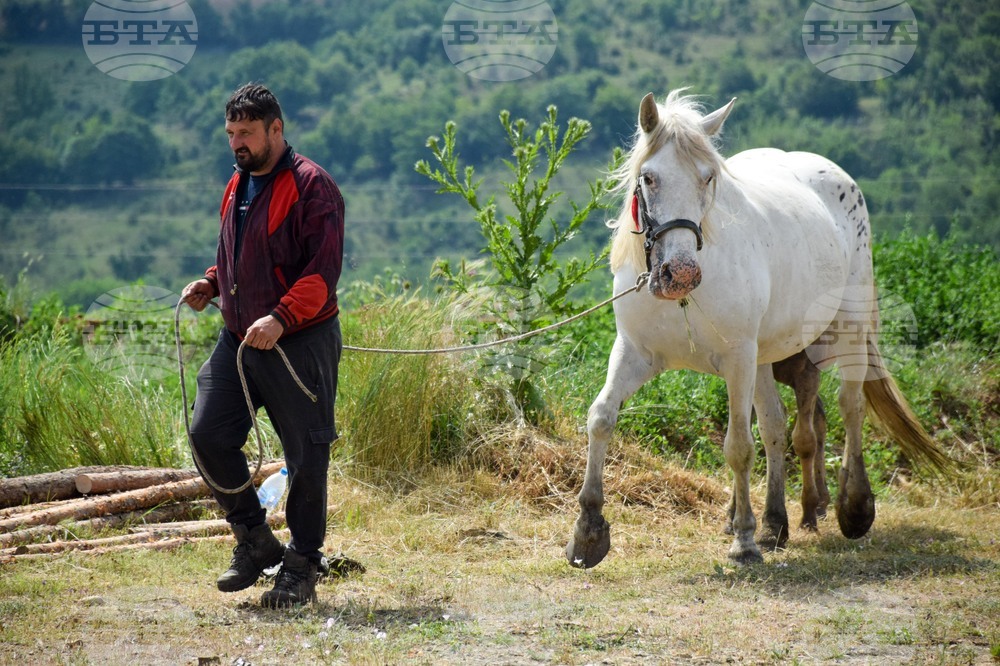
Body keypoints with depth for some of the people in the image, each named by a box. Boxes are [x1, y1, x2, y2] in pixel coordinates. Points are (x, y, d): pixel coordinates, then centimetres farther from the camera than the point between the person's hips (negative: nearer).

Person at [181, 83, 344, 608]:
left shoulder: (310, 186, -11)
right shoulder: (238, 186, 15)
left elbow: (323, 270, -19)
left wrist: (281, 318, -30)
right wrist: (210, 284, 8)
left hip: (300, 344, -8)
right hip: (237, 339, 8)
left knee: (306, 455, -2)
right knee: (208, 433, -1)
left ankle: (300, 569, 9)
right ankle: (255, 541, 15)